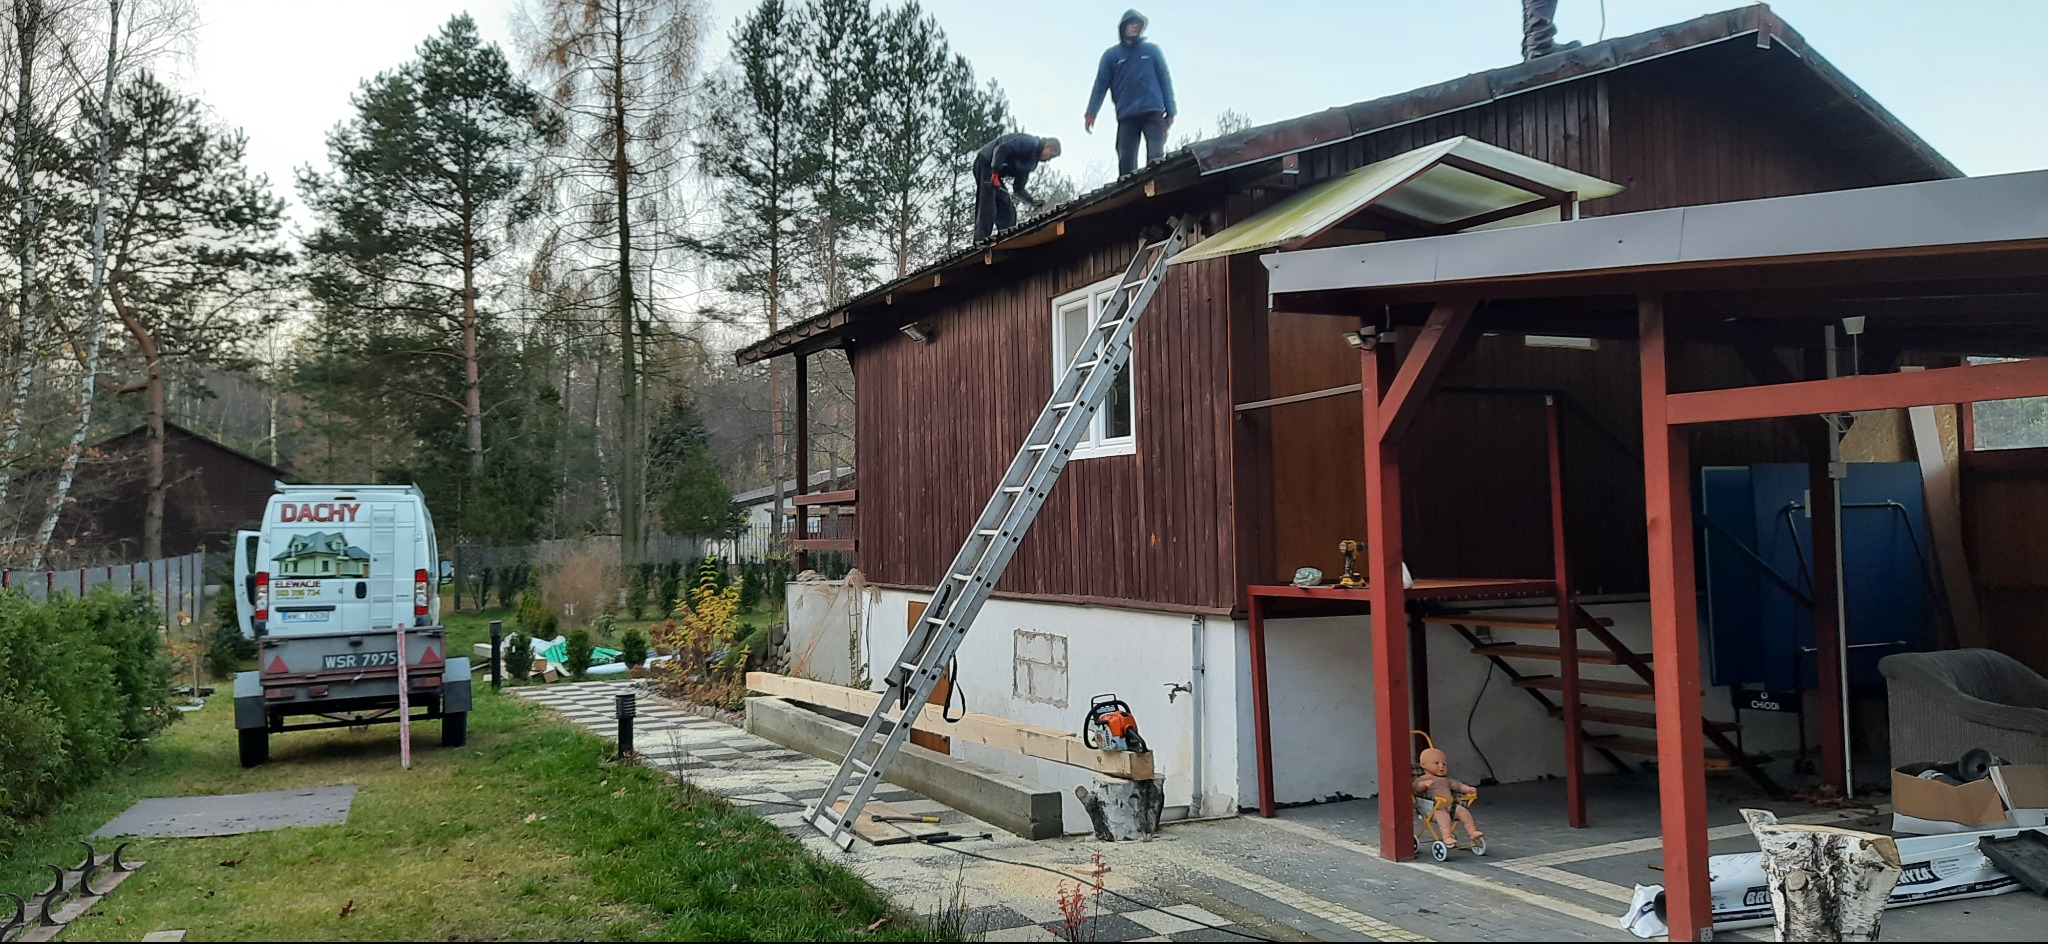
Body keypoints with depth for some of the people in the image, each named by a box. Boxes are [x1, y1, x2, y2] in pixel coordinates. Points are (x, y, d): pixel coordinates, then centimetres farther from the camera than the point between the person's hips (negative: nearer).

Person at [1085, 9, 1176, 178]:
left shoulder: (1152, 50, 14)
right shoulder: (1111, 55, 12)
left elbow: (1165, 81, 12)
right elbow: (1100, 85, 6)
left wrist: (1170, 111, 3)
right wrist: (1091, 113, -6)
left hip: (1153, 113, 0)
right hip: (1126, 116, 0)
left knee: (1155, 157, -14)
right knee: (1126, 160, -5)